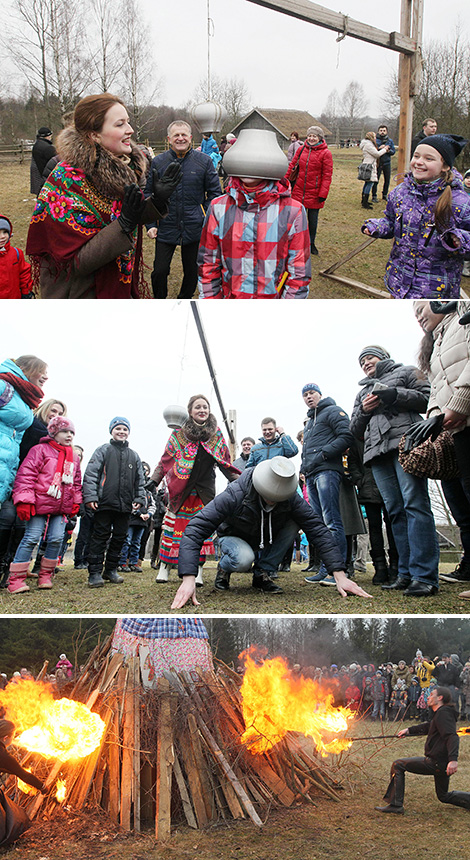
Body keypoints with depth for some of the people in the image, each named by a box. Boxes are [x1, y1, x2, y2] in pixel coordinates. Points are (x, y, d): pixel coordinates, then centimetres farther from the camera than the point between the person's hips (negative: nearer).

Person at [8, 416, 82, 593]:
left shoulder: (73, 457, 16)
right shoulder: (41, 450, -4)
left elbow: (76, 482, 25)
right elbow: (25, 475, -10)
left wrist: (76, 502, 15)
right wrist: (24, 501, -16)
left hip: (62, 507, 6)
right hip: (40, 504, -5)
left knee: (56, 539, -1)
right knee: (31, 538, -7)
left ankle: (45, 575, 13)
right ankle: (16, 579, -2)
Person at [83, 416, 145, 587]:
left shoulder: (134, 456, 18)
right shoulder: (103, 450, 4)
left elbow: (139, 480, 22)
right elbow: (91, 474, -2)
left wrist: (139, 499, 10)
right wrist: (90, 496, -11)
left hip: (125, 505, 5)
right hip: (105, 502, -5)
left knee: (119, 537, 8)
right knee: (100, 536, -4)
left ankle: (110, 570, 19)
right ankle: (95, 573, -2)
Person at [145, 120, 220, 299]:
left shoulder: (204, 161, 0)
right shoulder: (158, 162, 2)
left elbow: (214, 193, 5)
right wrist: (151, 224, -1)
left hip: (194, 229, 0)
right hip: (165, 229, 0)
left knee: (192, 271, 11)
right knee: (159, 271, -2)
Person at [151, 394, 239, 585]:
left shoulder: (217, 436, 7)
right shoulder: (179, 434, 1)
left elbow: (225, 464, 11)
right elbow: (165, 461, 2)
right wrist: (153, 481, -9)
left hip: (205, 490, 2)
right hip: (180, 490, -2)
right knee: (175, 527, -2)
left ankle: (198, 570, 1)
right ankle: (165, 567, 9)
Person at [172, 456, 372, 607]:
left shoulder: (291, 498, -25)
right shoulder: (235, 494, -37)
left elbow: (318, 529, -25)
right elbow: (195, 529, -41)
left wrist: (340, 575, -35)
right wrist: (188, 579, -52)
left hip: (265, 542, 4)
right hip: (234, 538, -4)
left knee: (295, 522, -24)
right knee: (244, 559, -39)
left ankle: (262, 573, -9)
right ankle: (224, 568, -1)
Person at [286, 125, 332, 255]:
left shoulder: (325, 153, -8)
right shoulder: (302, 149, 5)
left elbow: (327, 175, -9)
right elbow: (292, 166, 13)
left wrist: (323, 194, -14)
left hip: (314, 193, -3)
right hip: (299, 190, 3)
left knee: (313, 219, 10)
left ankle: (311, 243, 26)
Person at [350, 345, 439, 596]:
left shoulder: (405, 372, 20)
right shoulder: (363, 392, 33)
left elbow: (427, 398, 5)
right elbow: (355, 431, 27)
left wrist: (394, 396, -7)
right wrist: (363, 411, 7)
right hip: (377, 451, 6)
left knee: (415, 504, -17)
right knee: (395, 511, -3)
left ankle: (425, 576, -23)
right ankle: (406, 573, -4)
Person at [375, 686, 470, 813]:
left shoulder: (443, 713, -14)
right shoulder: (441, 713, 16)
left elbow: (452, 736, -27)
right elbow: (428, 726, 35)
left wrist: (453, 759, -39)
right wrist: (409, 730, 34)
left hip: (435, 762, -10)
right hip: (442, 764, 10)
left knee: (398, 765, -3)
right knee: (444, 796, 25)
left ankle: (395, 805, -3)